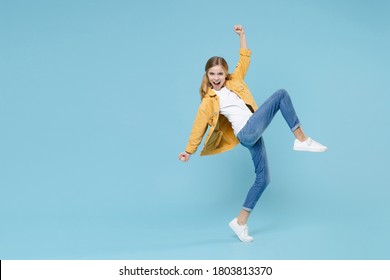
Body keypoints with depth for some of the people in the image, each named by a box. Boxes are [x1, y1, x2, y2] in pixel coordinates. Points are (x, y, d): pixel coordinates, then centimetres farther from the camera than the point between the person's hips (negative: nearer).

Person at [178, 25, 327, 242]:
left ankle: (240, 222, 16)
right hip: (247, 133, -7)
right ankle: (302, 140, -14)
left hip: (254, 134, 7)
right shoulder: (209, 101, -1)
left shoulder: (235, 81, 15)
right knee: (281, 95, -12)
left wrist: (242, 35, 16)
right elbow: (199, 127, 3)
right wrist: (189, 151, 6)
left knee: (263, 178, 9)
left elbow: (245, 59, 22)